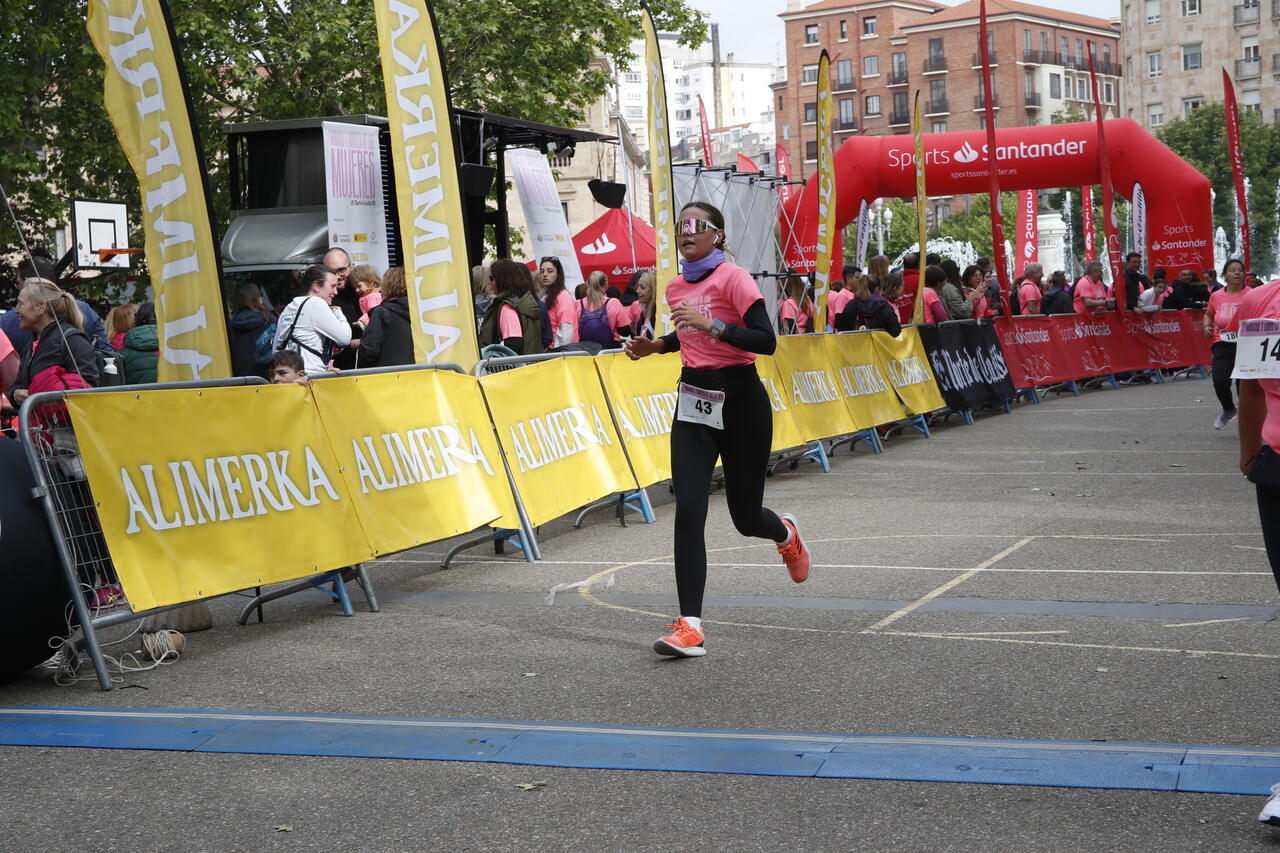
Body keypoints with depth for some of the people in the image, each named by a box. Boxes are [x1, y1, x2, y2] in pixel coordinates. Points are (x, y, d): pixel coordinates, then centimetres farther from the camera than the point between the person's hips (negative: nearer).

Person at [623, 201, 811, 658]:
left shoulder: (733, 277, -11)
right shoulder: (676, 287, 9)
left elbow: (766, 341, -19)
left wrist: (711, 325, -29)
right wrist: (655, 345, 10)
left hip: (740, 400, -5)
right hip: (693, 401, 5)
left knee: (745, 516, 7)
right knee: (688, 510, -11)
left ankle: (786, 534, 46)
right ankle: (690, 626, -11)